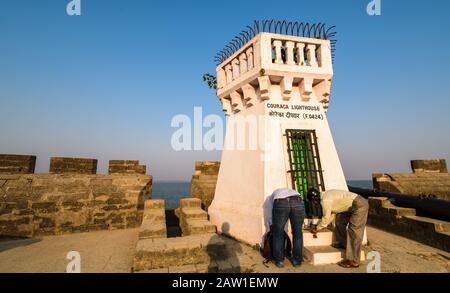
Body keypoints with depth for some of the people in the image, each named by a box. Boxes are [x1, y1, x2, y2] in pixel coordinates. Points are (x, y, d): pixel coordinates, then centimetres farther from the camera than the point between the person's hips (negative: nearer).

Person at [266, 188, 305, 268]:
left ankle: (279, 261, 23)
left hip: (280, 204, -2)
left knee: (278, 234, 16)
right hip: (298, 202, 2)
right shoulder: (293, 192, 44)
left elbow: (270, 216, 34)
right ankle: (297, 260, 30)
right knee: (297, 233, 19)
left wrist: (272, 226, 47)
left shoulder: (272, 196, 39)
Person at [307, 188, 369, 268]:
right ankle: (343, 243, 27)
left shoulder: (325, 200, -17)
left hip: (360, 205, -10)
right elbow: (332, 213, 20)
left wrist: (317, 228, 4)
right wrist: (324, 225, 21)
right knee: (340, 218, 16)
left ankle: (353, 261, -7)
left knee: (354, 231, -10)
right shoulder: (326, 195, 12)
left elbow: (326, 218, -10)